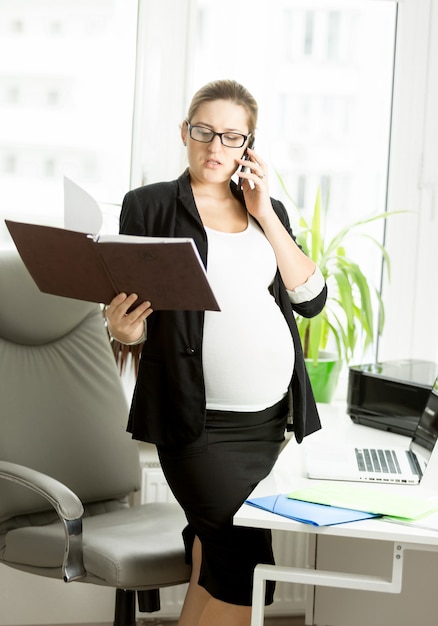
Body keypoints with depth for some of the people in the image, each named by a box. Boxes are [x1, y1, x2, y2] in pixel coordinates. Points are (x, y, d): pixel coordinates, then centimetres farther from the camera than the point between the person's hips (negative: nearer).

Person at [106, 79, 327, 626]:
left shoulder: (268, 209, 16)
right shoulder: (150, 206, 3)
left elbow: (311, 298, 3)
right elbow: (135, 320, 2)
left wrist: (265, 215, -1)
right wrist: (123, 327, -21)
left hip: (272, 414, 5)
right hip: (200, 422, -5)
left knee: (213, 551, 2)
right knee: (249, 574, -16)